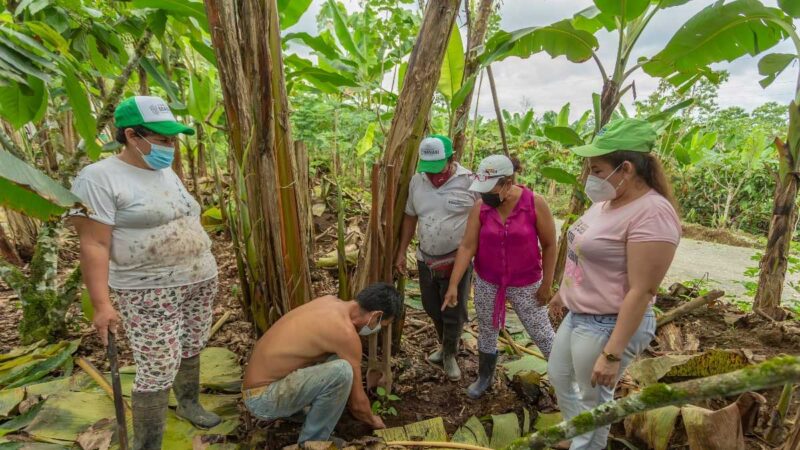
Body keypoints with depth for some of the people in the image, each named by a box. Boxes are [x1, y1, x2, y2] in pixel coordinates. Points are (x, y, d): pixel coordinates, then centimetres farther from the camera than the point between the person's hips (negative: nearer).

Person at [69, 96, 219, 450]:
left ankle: (189, 404, 42)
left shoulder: (166, 173, 11)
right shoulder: (99, 178, -12)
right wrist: (101, 304, -20)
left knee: (191, 350, 19)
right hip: (150, 291, -7)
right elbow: (94, 245, -16)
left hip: (200, 280, 7)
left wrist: (205, 269, 19)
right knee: (158, 370, -3)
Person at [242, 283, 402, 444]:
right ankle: (311, 443, -3)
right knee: (342, 371, -25)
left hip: (259, 384, 9)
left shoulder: (329, 301, 2)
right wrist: (373, 421, 12)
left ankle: (293, 410, 20)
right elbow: (357, 403, -11)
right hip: (263, 398, -9)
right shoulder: (345, 332, -22)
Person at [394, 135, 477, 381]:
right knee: (432, 309, 19)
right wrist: (402, 252, 9)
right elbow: (410, 217, 9)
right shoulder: (417, 181, -2)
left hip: (458, 261, -4)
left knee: (454, 313, 8)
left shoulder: (469, 181, -16)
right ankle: (445, 344, 45)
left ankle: (450, 355, 33)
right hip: (426, 259, 5)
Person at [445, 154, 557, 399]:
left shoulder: (535, 203, -17)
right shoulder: (480, 207, -12)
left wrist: (546, 284, -5)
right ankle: (484, 377, 42)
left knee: (542, 334, 11)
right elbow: (467, 247, -11)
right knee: (487, 333, 18)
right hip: (486, 283, 2)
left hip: (526, 285, -2)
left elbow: (549, 245, -8)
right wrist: (453, 285, -15)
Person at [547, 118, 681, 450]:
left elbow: (642, 291, -27)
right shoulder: (608, 200, 3)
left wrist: (612, 353, -26)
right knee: (559, 378, 26)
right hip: (578, 315, 10)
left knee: (591, 400, 12)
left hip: (609, 325, -10)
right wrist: (564, 291, 24)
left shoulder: (651, 213, -25)